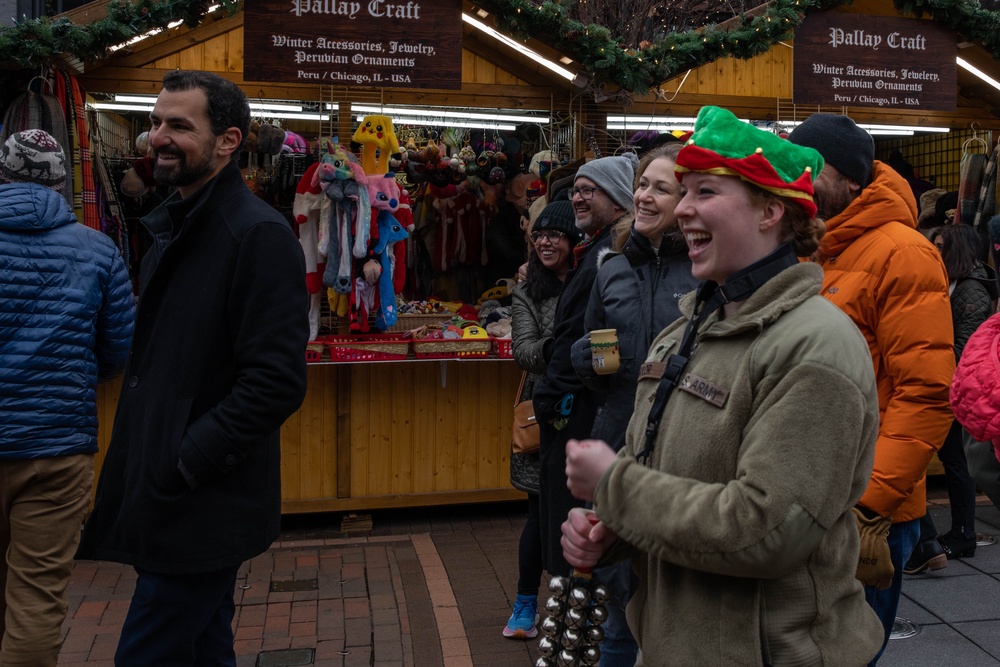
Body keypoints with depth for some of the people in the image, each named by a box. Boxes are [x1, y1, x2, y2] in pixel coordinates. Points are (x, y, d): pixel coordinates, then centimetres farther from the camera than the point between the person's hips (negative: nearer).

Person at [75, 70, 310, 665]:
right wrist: (139, 468, 13)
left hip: (205, 510, -9)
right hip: (168, 500, 9)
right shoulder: (175, 230, 15)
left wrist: (182, 466, -21)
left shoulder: (258, 235, -16)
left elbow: (277, 382, -23)